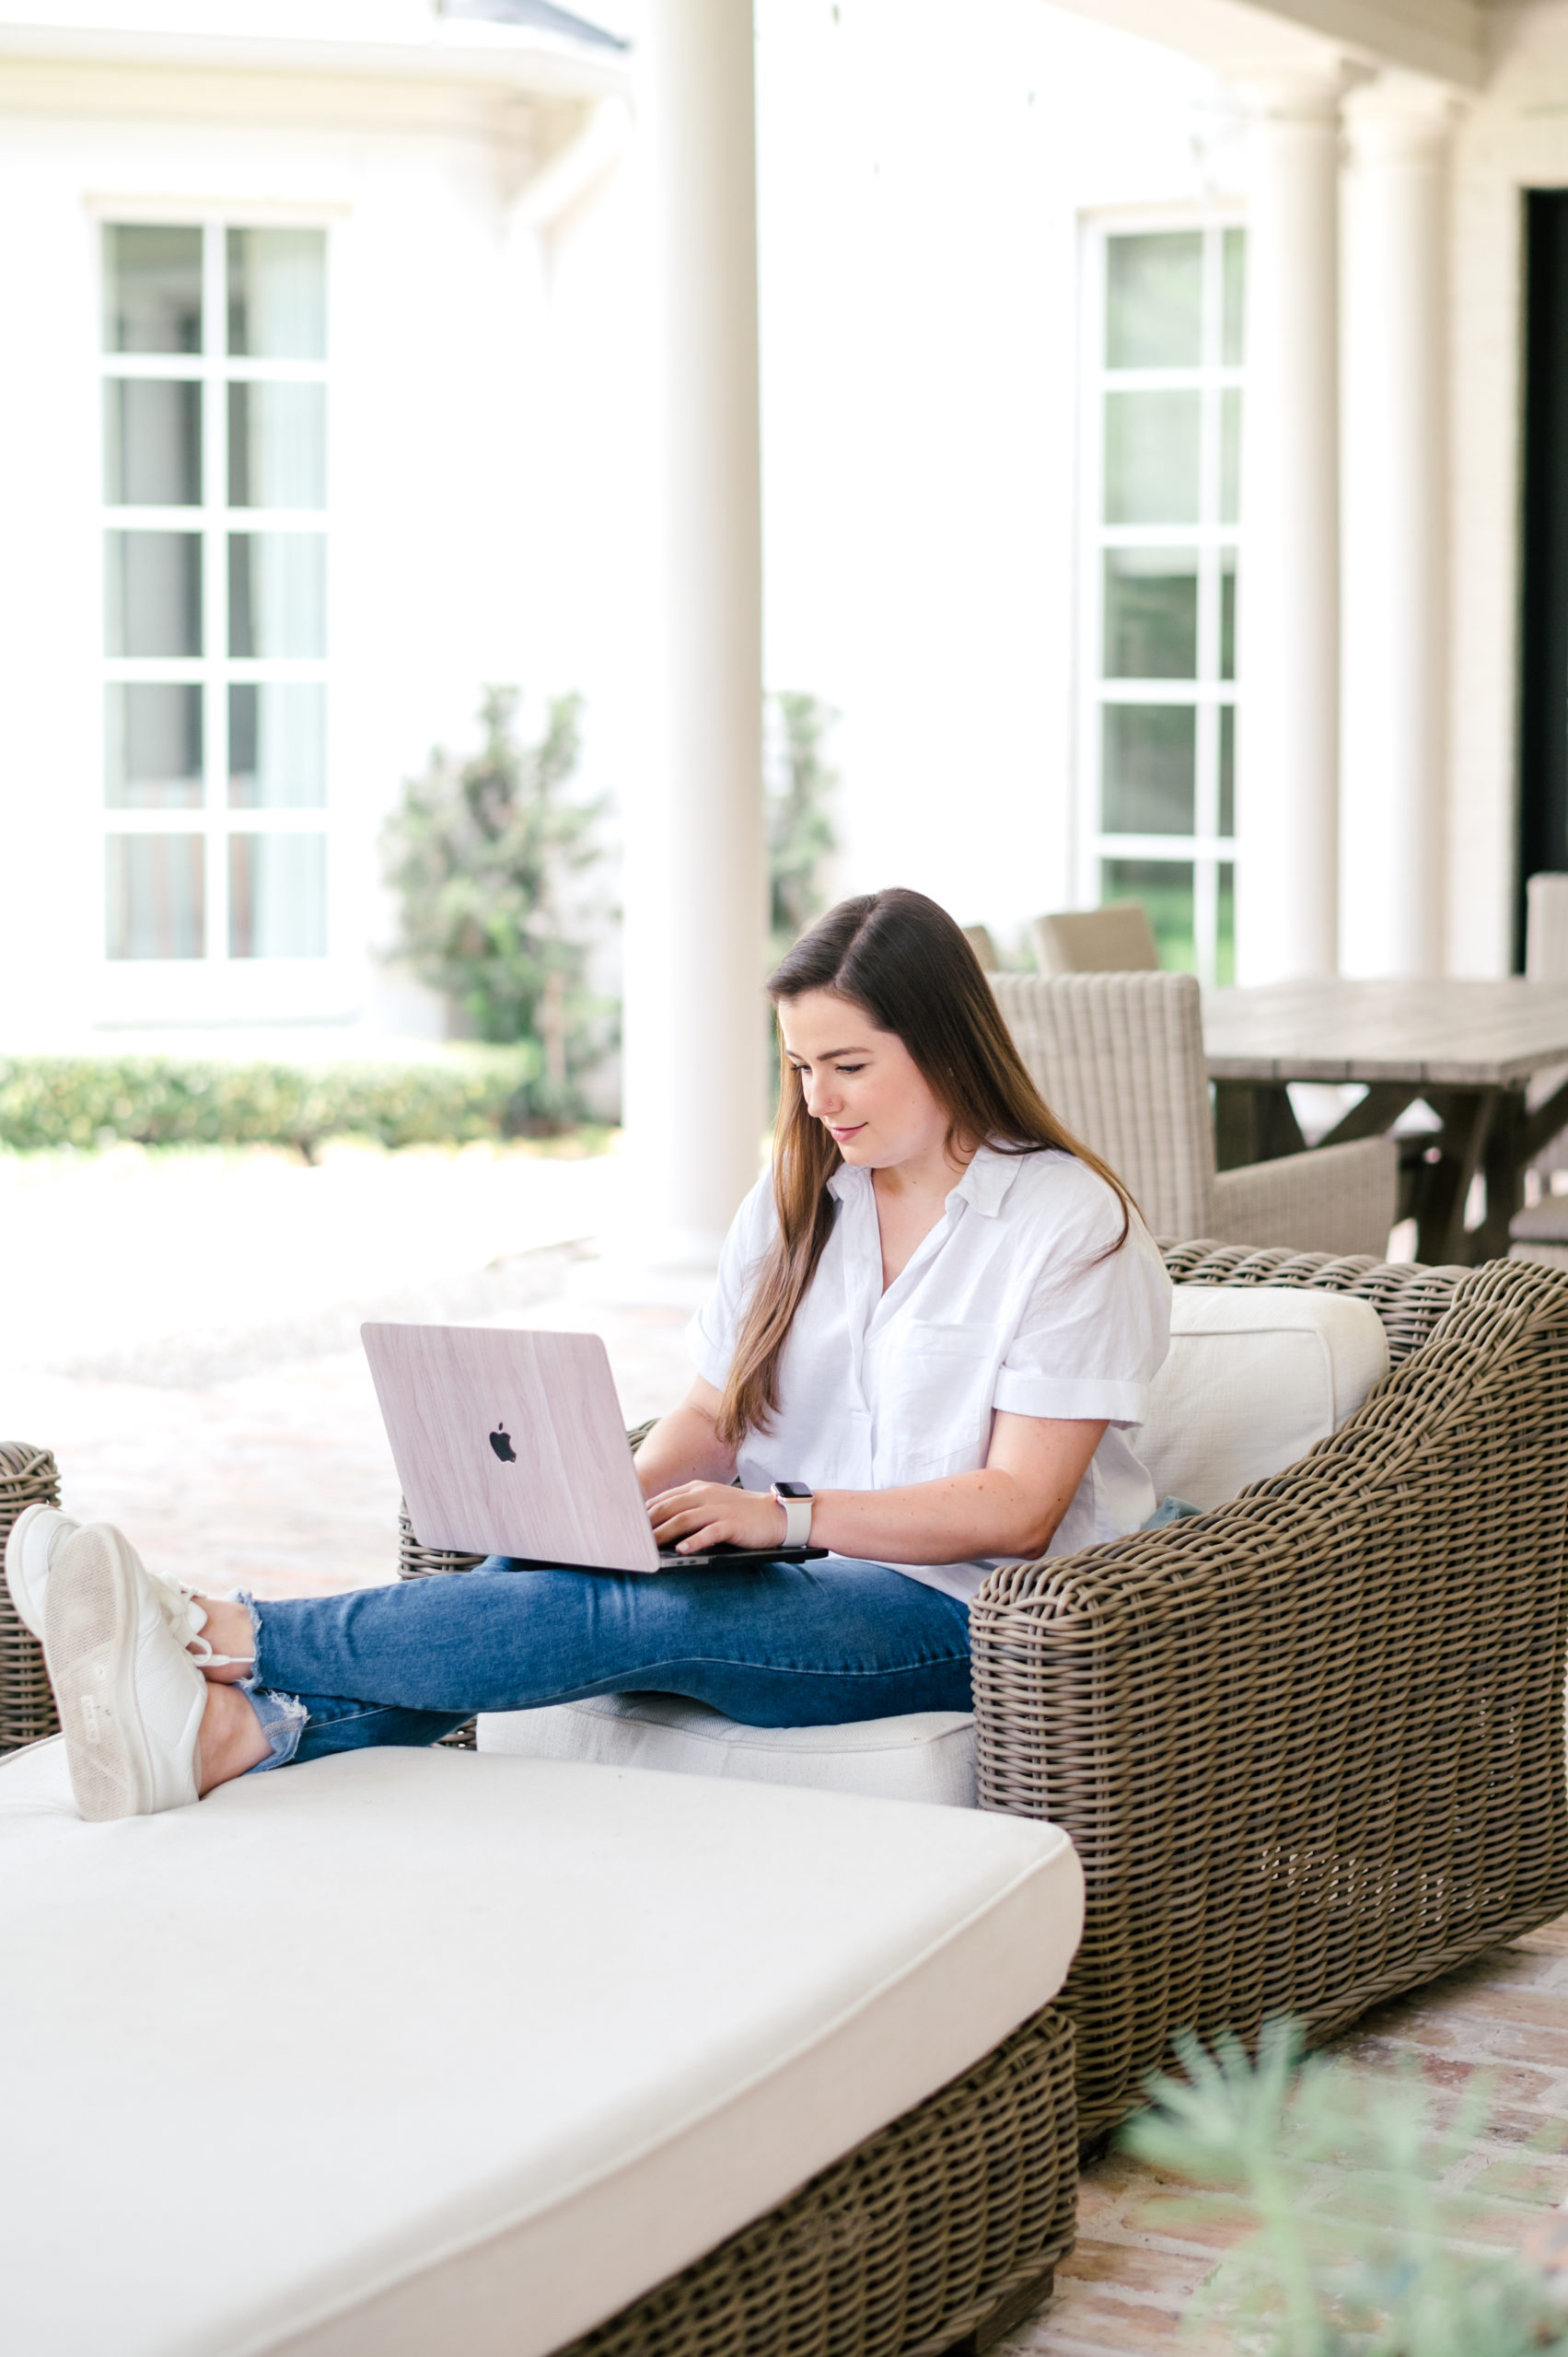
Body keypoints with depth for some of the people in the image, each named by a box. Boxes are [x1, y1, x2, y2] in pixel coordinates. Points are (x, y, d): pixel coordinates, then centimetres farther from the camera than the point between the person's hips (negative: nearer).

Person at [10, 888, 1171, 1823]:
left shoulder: (1072, 1223, -6)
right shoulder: (797, 1198, 16)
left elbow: (1018, 1508, -12)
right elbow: (712, 1415, 13)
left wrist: (785, 1516, -22)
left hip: (959, 1614, -6)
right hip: (782, 1572, 6)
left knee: (638, 1612, -32)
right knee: (531, 1574, -25)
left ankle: (228, 1635, -38)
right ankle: (244, 1729, -45)